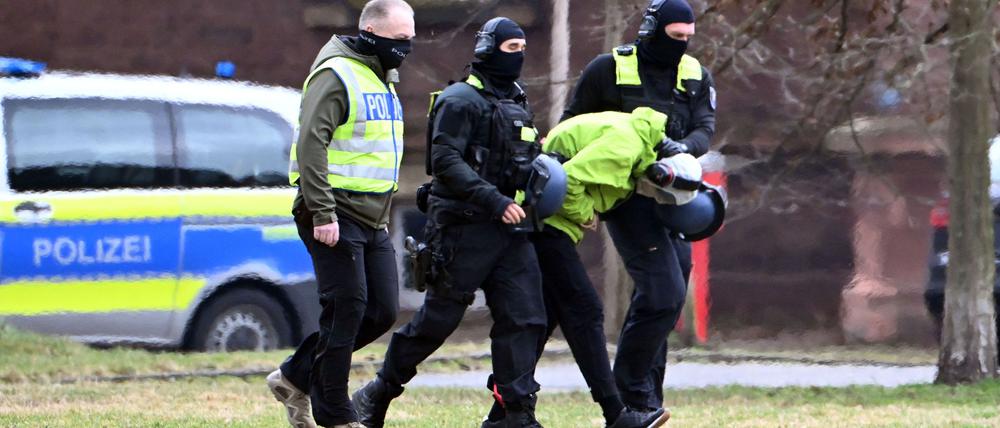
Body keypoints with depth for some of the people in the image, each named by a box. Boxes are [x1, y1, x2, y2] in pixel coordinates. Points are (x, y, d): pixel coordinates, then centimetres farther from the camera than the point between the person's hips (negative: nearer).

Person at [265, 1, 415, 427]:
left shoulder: (383, 78, 18)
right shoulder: (336, 75, -12)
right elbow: (311, 144, -20)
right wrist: (322, 213, -24)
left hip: (372, 220, 9)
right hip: (336, 217, -9)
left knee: (382, 311, 6)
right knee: (346, 310, -8)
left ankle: (295, 377, 18)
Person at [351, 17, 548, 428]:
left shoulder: (516, 103, 19)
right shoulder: (460, 100, -8)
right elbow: (446, 161, -19)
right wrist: (494, 201, -24)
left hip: (509, 227, 7)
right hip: (464, 226, -7)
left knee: (523, 317, -3)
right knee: (439, 317, -1)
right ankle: (377, 394, 15)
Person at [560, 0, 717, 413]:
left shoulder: (696, 77, 11)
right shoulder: (610, 69, -2)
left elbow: (705, 128, -1)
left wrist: (684, 147, -24)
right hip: (627, 195, -6)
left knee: (667, 298, 8)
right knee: (663, 291, -17)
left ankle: (644, 403, 17)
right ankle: (631, 392, -7)